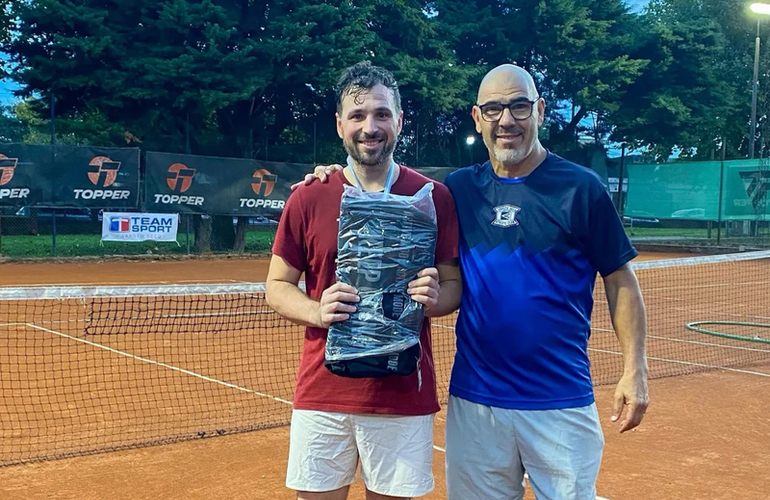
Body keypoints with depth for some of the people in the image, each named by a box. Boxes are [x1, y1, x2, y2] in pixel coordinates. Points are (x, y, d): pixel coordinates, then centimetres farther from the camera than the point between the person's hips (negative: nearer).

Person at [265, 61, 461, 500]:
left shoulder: (434, 197, 0)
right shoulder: (308, 198, 1)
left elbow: (455, 284, 6)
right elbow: (277, 286, 6)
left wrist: (436, 297, -17)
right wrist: (317, 312, -14)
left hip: (404, 397, 0)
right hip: (322, 395, 1)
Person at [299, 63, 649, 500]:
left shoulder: (581, 188, -4)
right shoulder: (460, 188, 4)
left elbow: (620, 281, -1)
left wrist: (635, 369, -7)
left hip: (561, 403, -2)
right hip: (474, 401, 3)